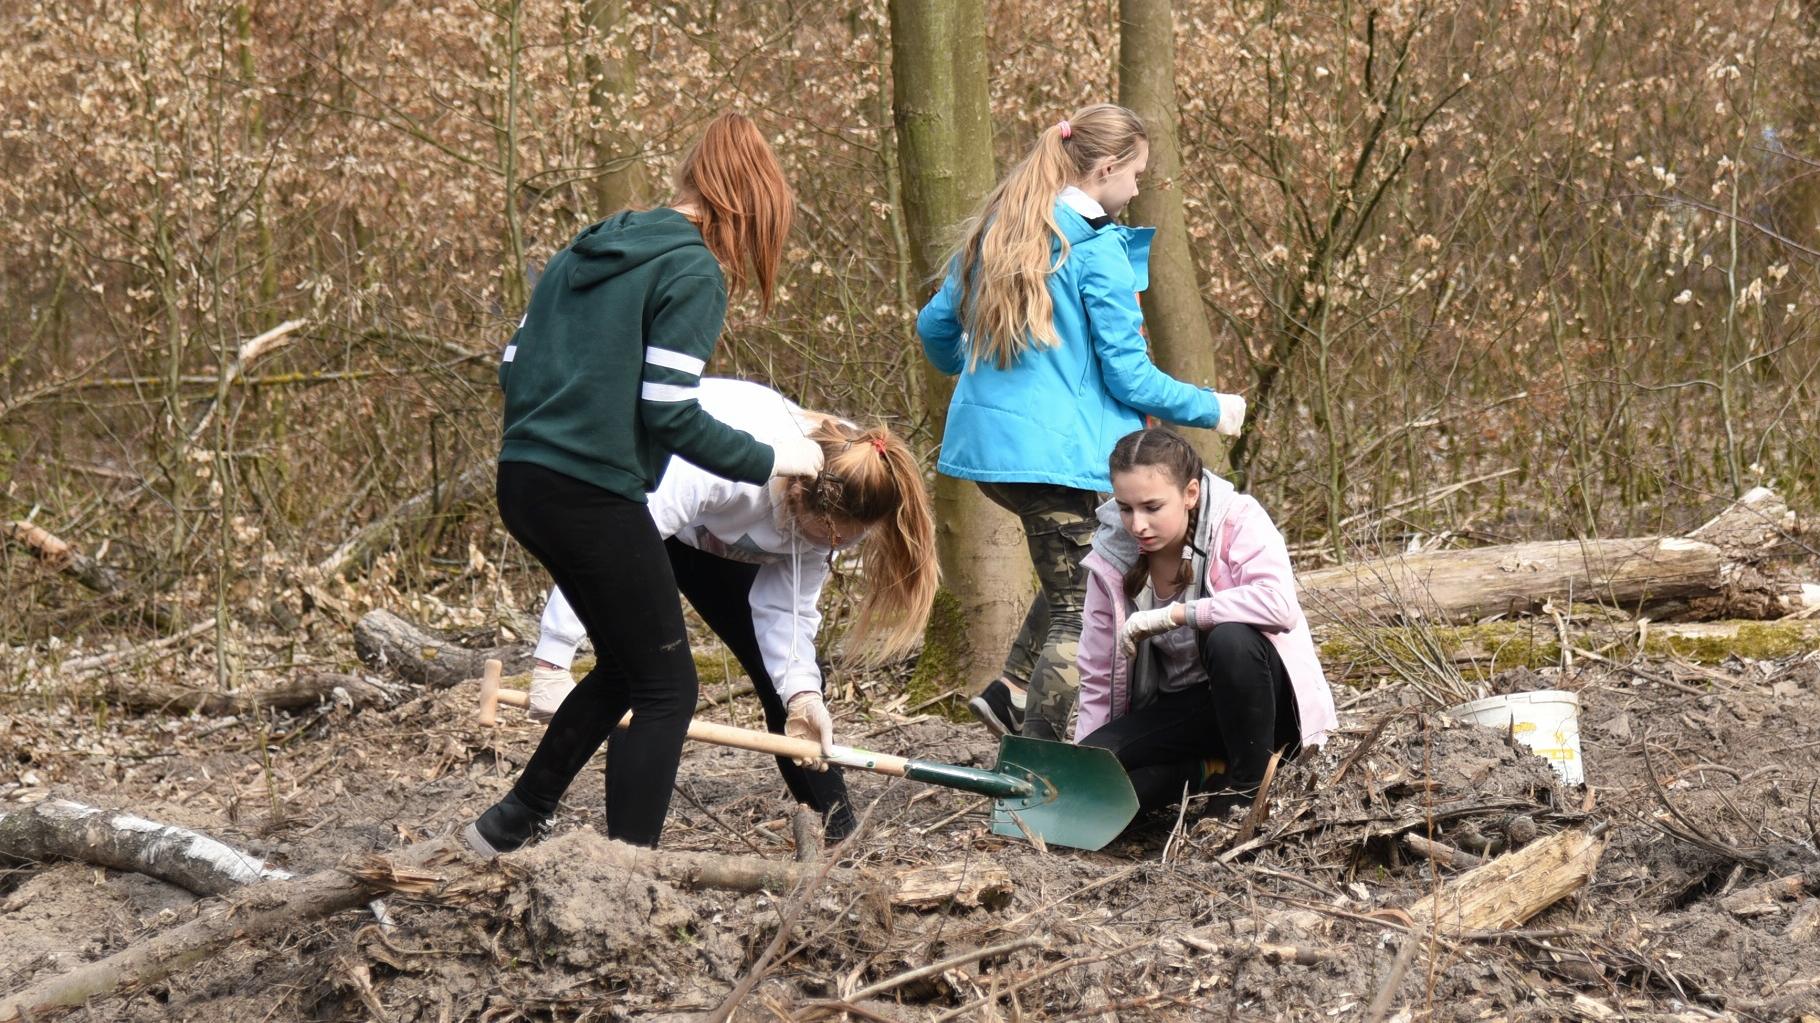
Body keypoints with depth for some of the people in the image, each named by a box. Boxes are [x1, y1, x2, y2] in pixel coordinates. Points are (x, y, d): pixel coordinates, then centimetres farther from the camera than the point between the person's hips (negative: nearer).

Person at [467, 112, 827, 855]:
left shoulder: (585, 254, 14)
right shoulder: (692, 271, -10)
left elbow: (513, 365, 15)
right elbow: (670, 414, -17)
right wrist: (768, 460, -6)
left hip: (524, 482, 9)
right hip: (594, 498, -9)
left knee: (628, 666, 24)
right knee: (665, 688, 3)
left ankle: (510, 824, 28)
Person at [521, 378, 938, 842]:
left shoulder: (831, 508, -25)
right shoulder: (720, 471, -45)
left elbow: (786, 608, -17)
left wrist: (801, 693, -34)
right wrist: (552, 665, -45)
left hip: (718, 538, 6)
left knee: (788, 674, -2)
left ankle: (837, 836, 6)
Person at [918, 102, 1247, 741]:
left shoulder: (998, 232, 11)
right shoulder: (1097, 251, -12)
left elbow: (934, 327, 21)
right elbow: (1129, 376, -12)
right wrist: (1212, 410, 3)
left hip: (984, 443, 8)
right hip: (1055, 452, -8)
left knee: (1074, 570, 25)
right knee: (1076, 611, 2)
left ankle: (1011, 693, 14)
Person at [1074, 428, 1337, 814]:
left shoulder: (1237, 520, -17)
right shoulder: (1111, 558, -5)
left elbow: (1280, 604, -36)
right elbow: (1099, 679, 1)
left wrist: (1170, 616, -33)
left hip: (1266, 698, -4)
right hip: (1182, 709, 4)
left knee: (1229, 637, -37)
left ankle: (1250, 782, -18)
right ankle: (1215, 772, -3)